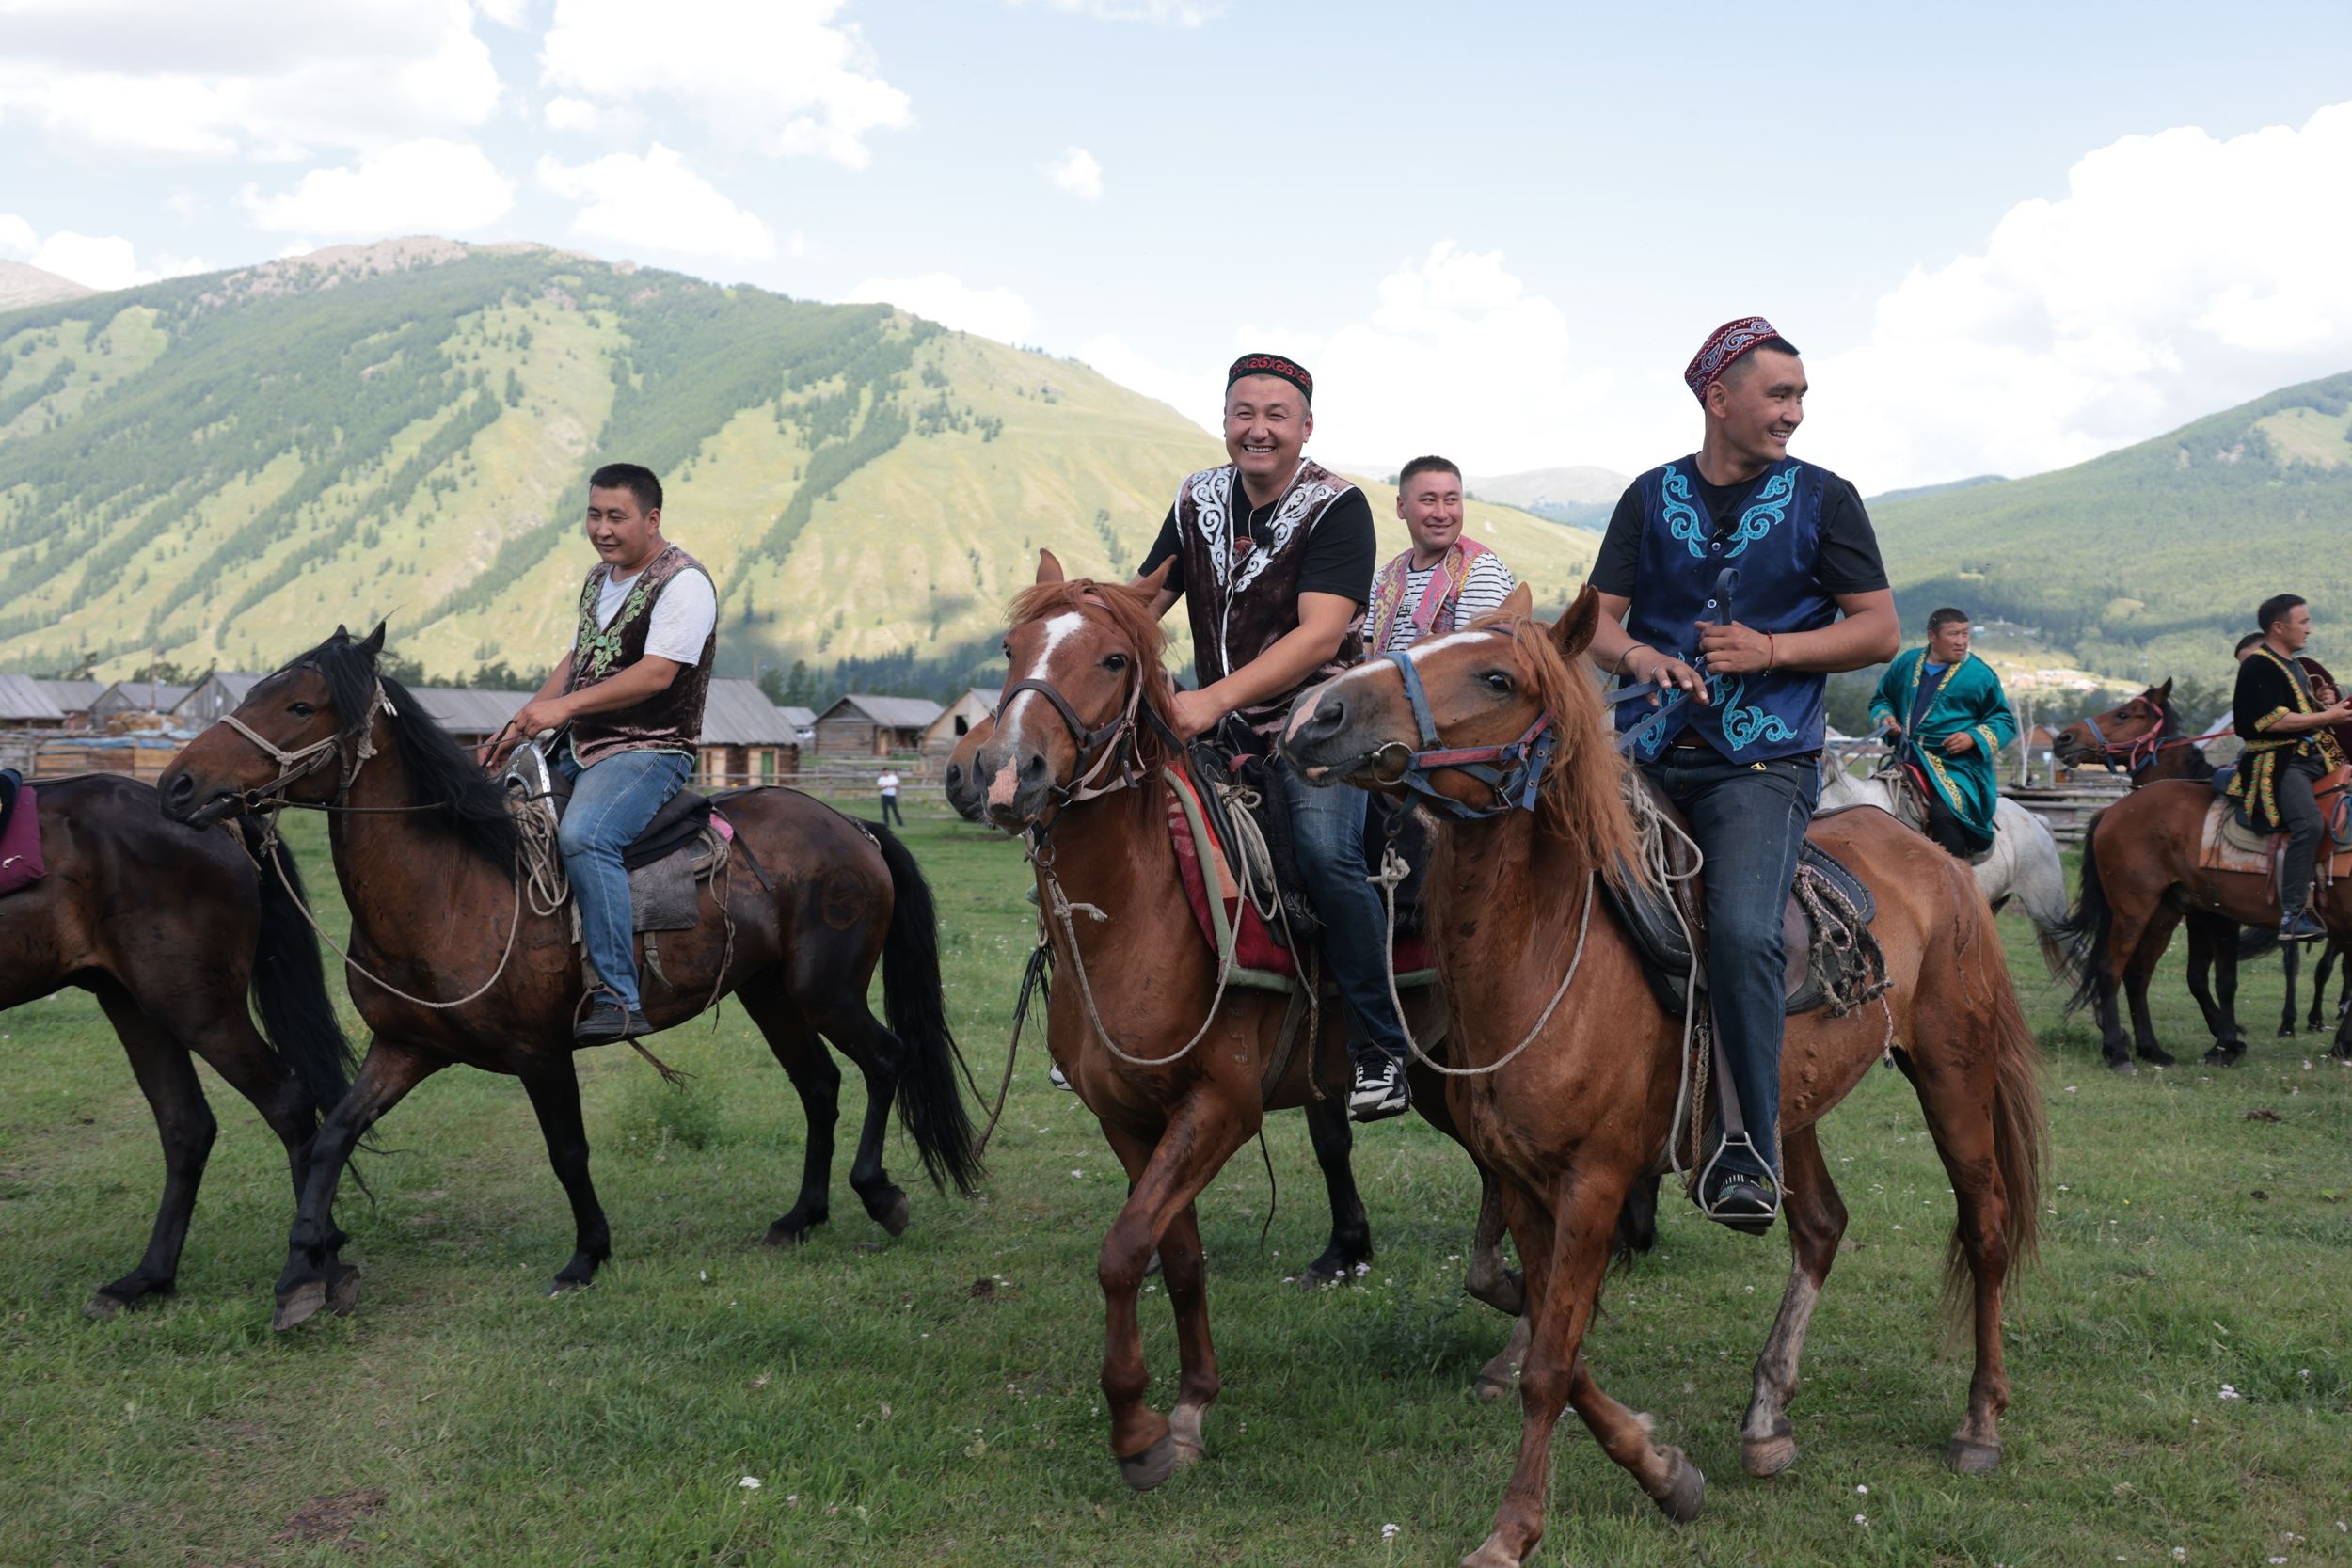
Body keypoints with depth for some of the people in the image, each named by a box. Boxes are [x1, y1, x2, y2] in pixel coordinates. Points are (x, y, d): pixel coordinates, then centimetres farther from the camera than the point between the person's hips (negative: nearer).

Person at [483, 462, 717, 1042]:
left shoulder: (683, 582, -13)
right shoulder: (599, 578, 15)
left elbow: (656, 673, -23)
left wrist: (565, 706, -26)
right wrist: (519, 727, 12)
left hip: (649, 752, -10)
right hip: (579, 750, 10)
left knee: (583, 836, -34)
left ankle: (619, 999, -34)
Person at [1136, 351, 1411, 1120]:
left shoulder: (1337, 508, -10)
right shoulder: (1197, 501, 8)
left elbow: (1320, 632, -22)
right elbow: (1141, 607, 9)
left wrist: (1216, 699, -33)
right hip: (1218, 725, 6)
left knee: (1325, 852, -28)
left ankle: (1383, 1048, -17)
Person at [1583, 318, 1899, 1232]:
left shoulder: (1822, 498, 6)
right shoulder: (1652, 497, 12)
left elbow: (1880, 631, 4)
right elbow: (1599, 620, 10)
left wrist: (1771, 650, -11)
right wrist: (1637, 655, -13)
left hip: (1762, 759, -3)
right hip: (1649, 748, 4)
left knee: (1742, 931, -25)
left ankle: (1751, 1150, -11)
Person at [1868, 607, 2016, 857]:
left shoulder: (1980, 674, 1)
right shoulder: (1906, 664, 10)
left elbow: (2004, 721, 5)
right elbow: (1880, 699, 25)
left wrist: (1974, 738, -14)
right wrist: (1885, 716, 1)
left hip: (1958, 765, -5)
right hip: (1907, 760, 5)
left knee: (1943, 812, -31)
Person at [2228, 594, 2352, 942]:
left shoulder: (2294, 665, 21)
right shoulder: (2258, 666, -10)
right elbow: (2272, 721, -19)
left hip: (2313, 756, 10)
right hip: (2276, 761, -10)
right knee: (2308, 821, -30)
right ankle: (2293, 916, -30)